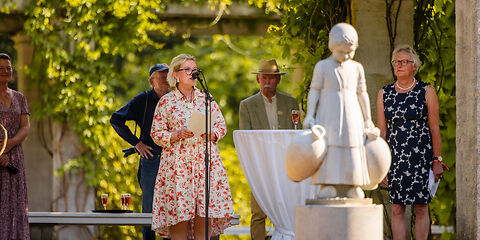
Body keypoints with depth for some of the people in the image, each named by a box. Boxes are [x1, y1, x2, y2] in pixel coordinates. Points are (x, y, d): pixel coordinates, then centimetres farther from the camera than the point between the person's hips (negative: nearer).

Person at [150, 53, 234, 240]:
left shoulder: (206, 98, 12)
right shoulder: (166, 102, 5)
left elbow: (221, 126, 14)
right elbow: (156, 134, 4)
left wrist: (211, 134, -6)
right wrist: (178, 135, -12)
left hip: (206, 161, 2)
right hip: (178, 163, -2)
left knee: (204, 216, -4)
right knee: (179, 217, -6)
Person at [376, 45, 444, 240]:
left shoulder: (426, 92, 2)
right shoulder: (384, 94, 9)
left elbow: (435, 129, 1)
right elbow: (382, 131, 8)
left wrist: (437, 160, -4)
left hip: (421, 156, -2)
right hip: (394, 156, 2)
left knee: (420, 208, -3)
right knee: (396, 209, -2)